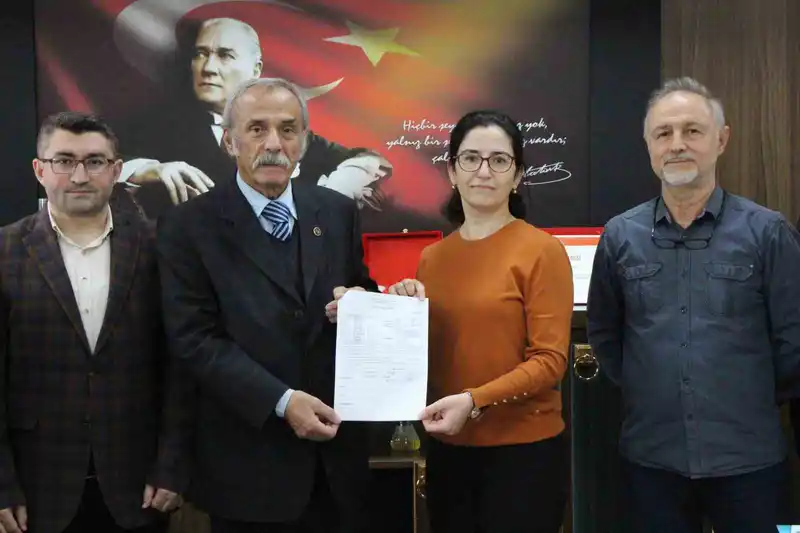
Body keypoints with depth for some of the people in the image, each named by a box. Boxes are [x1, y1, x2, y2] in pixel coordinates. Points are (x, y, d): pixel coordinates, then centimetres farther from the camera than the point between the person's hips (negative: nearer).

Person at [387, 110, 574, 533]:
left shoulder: (541, 249, -9)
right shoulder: (432, 257, 6)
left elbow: (550, 359, -11)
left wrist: (475, 400, -21)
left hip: (523, 449, -5)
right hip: (447, 449, 5)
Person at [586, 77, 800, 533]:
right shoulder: (620, 236, 2)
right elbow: (604, 335, 11)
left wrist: (748, 399, 4)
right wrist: (649, 393, 9)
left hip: (748, 456, -2)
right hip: (651, 455, 2)